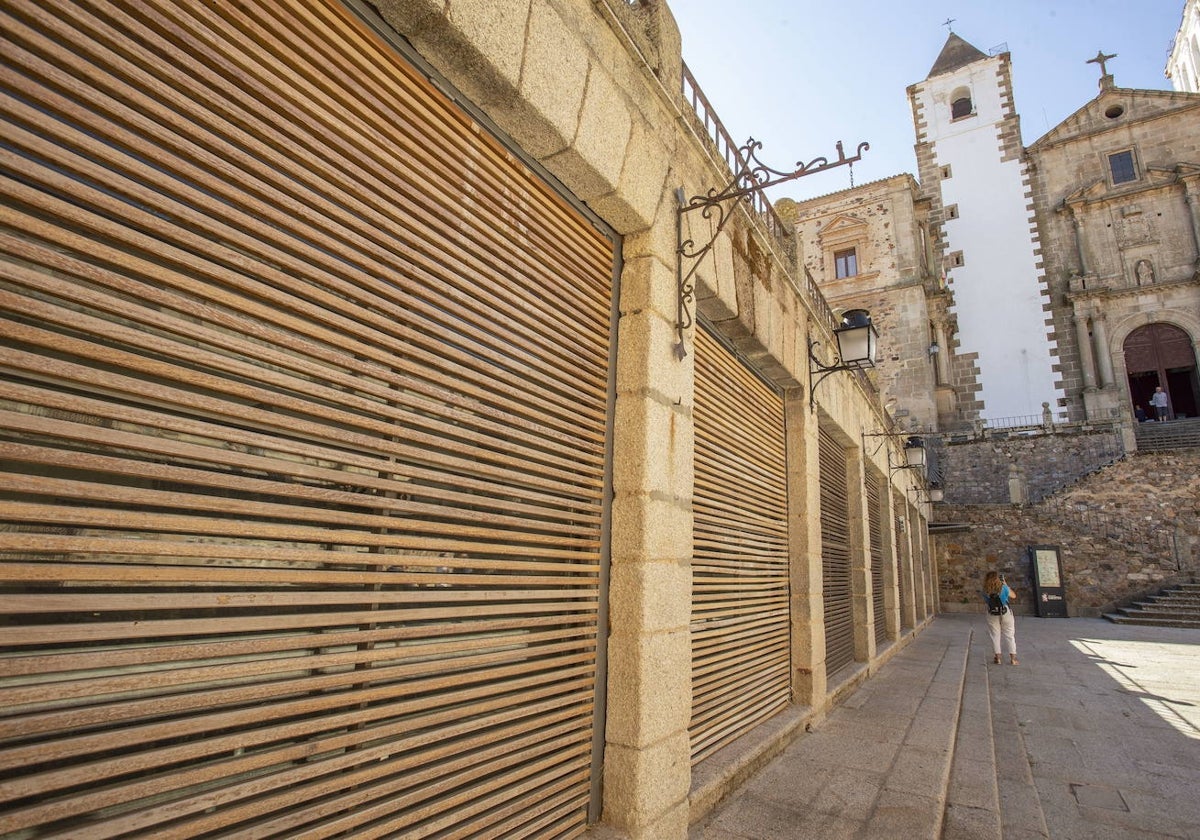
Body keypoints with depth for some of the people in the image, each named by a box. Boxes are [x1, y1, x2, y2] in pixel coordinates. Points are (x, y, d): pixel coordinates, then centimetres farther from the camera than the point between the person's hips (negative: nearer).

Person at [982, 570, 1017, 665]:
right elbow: (1013, 597, 1)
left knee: (995, 636, 11)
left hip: (992, 615, 1)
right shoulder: (1003, 588, -16)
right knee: (1009, 636, 10)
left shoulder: (985, 591, -11)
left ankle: (997, 658, 13)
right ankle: (1013, 659, 13)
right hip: (1005, 614, -1)